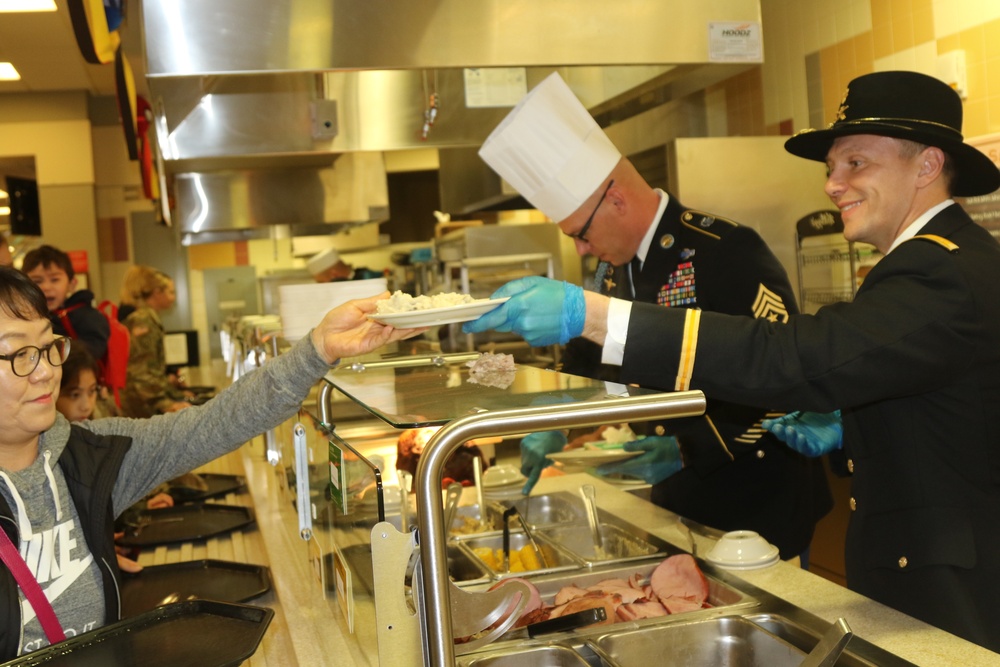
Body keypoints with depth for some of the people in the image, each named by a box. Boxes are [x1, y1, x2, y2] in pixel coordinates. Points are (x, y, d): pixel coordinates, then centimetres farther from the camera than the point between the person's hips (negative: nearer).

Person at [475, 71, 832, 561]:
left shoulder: (728, 253, -20)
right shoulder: (614, 268, 6)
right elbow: (588, 359, 19)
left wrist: (689, 449, -26)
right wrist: (553, 426, 3)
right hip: (675, 503, 7)